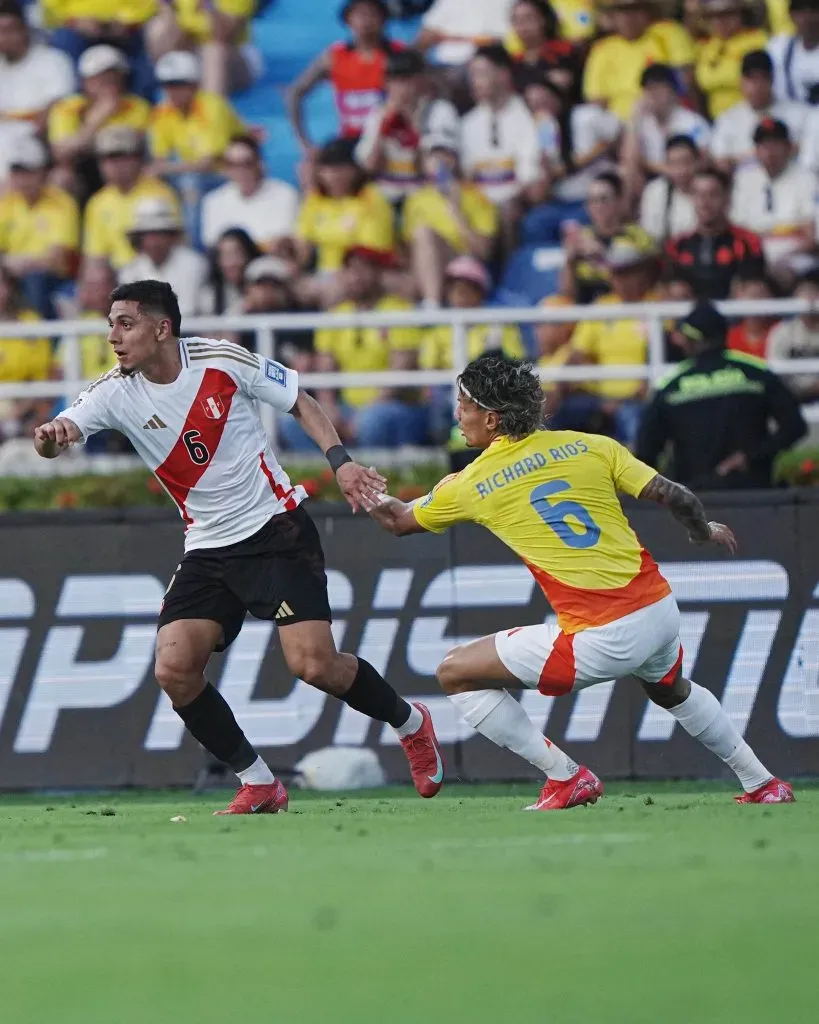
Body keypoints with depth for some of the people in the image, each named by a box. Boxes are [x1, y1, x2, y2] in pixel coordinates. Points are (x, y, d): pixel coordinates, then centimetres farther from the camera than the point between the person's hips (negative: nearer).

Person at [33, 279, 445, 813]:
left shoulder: (222, 360, -11)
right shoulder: (117, 393, -4)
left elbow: (301, 403, 1)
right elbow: (62, 434, -17)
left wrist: (341, 462, -12)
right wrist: (50, 437, -42)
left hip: (276, 528, -4)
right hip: (208, 549, 4)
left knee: (313, 664, -16)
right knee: (174, 669, -14)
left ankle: (411, 723, 13)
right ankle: (258, 785, 3)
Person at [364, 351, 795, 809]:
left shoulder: (469, 485, 1)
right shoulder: (590, 446, 6)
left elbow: (398, 522, 19)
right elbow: (678, 498, 3)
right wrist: (706, 531, 24)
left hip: (601, 641, -6)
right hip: (661, 612, 6)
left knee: (456, 673, 8)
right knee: (672, 690, 40)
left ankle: (565, 777, 6)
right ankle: (763, 784, 43)